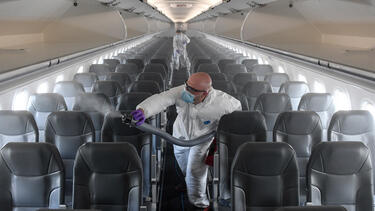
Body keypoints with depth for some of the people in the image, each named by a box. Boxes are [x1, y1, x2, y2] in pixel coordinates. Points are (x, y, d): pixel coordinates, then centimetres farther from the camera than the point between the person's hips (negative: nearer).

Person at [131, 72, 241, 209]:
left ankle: (199, 203, 23)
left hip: (203, 137, -3)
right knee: (181, 157, 28)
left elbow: (236, 106, -16)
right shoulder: (181, 92, -37)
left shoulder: (220, 101, -38)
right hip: (181, 134, 3)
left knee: (195, 170, -5)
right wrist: (143, 110, -73)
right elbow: (160, 99, -52)